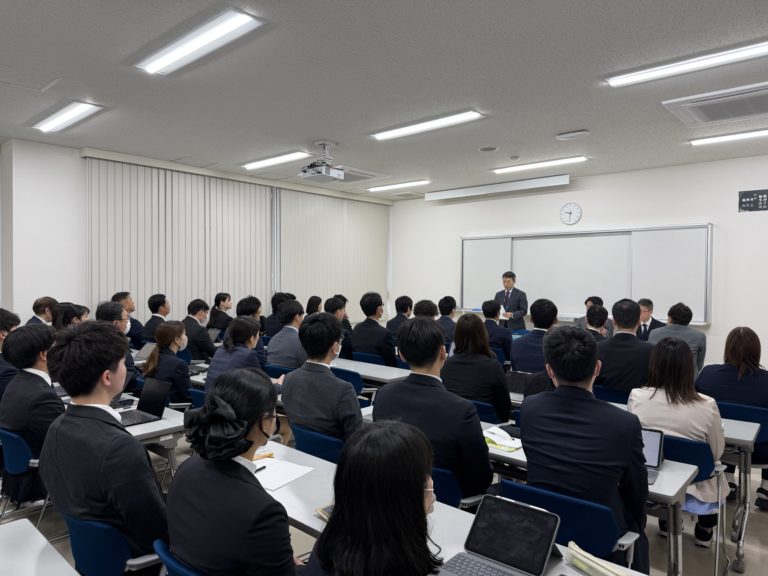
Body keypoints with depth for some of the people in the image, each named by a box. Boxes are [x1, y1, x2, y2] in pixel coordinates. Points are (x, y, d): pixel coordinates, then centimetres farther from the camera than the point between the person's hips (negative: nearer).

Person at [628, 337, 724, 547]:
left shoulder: (636, 397, -19)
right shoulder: (707, 406, -24)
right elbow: (717, 453, -6)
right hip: (692, 484, -1)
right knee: (717, 475, 32)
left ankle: (666, 520, 46)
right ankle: (704, 531, 44)